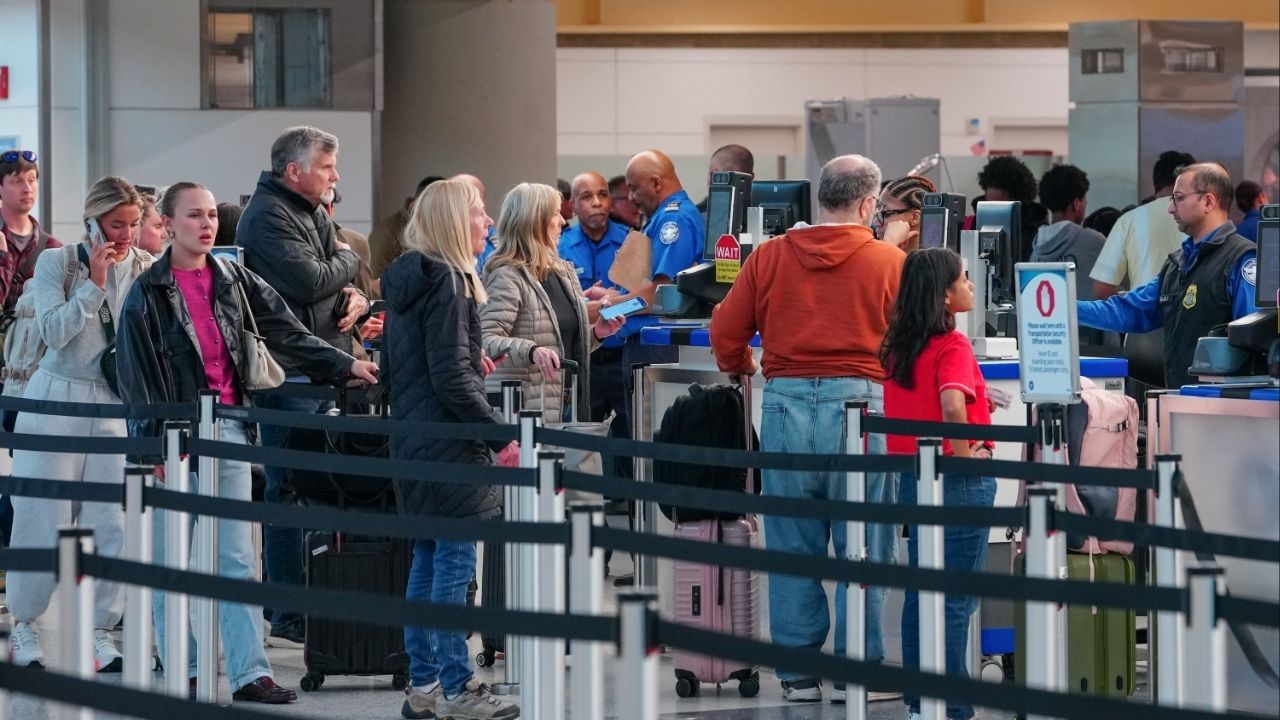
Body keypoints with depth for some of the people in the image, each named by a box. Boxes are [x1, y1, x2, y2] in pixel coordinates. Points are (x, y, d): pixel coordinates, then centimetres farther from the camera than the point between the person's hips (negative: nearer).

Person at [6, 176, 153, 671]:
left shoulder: (146, 270, 4)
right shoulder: (57, 264, -2)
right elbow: (54, 332, -13)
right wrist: (94, 283, -16)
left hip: (117, 404, 2)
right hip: (57, 401, -2)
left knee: (112, 521, -3)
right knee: (44, 518, 0)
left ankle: (100, 632, 7)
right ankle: (24, 627, 14)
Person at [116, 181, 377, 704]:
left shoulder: (235, 281, 8)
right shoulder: (147, 293, -3)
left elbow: (286, 335, 7)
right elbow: (136, 376, -5)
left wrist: (345, 365, -4)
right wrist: (155, 448, -11)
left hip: (229, 428, 3)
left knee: (237, 560, 0)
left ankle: (250, 673, -3)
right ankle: (182, 673, 10)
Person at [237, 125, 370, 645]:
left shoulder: (313, 213, 19)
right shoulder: (268, 217, -11)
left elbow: (339, 283, 23)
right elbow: (309, 280, -22)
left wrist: (357, 297, 0)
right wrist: (348, 260, -2)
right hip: (288, 373, -9)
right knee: (288, 491, -6)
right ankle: (289, 617, -4)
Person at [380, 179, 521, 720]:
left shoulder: (408, 279, 14)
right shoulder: (446, 280, -15)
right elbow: (452, 378, -20)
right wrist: (500, 435, -15)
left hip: (414, 441, 10)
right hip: (450, 447, -10)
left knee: (427, 562, 13)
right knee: (454, 563, -6)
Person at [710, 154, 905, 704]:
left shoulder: (769, 256, 5)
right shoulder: (890, 262, -2)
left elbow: (725, 332, 8)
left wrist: (742, 367, 28)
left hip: (785, 404, 2)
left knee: (792, 546, 9)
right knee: (862, 548, 5)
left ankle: (797, 672, 12)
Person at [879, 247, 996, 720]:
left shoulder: (898, 345, 7)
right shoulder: (952, 346, -16)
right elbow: (952, 405, -32)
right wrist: (964, 452, -19)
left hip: (913, 478, 8)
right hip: (958, 482, -8)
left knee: (920, 591, 13)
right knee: (956, 598, -3)